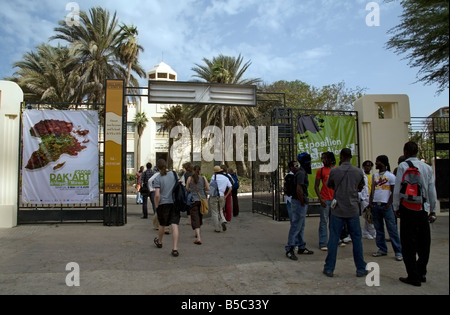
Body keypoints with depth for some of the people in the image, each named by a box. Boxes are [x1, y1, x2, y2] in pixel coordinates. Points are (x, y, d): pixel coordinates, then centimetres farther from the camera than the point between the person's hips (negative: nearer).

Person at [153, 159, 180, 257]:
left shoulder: (157, 179, -7)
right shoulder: (174, 174, 2)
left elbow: (157, 195, -13)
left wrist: (156, 206, 0)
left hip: (163, 204, -1)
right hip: (175, 203, 1)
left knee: (162, 225, 19)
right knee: (175, 225, -4)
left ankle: (159, 242, 43)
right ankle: (175, 249, -9)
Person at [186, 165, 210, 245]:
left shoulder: (190, 178, -1)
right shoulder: (203, 178, 0)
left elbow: (187, 189, 2)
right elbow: (208, 188, -1)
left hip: (193, 200, -2)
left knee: (195, 218, -3)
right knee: (200, 216, 21)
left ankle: (198, 238, -15)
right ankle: (197, 233, 37)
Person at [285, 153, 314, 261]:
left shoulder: (303, 172, 15)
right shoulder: (301, 173, -17)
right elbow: (299, 189, -24)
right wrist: (302, 203, -16)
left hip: (302, 203, 10)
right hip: (299, 203, -10)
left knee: (301, 226, 15)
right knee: (296, 226, -6)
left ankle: (301, 248, 25)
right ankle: (289, 249, -1)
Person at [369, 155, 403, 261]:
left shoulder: (390, 176, -2)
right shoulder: (374, 176, 14)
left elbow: (393, 192, -4)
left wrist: (388, 205, -11)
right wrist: (371, 203, 5)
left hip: (386, 205, -5)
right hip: (375, 205, 5)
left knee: (392, 229, -4)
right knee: (379, 229, 9)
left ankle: (398, 252, 1)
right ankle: (382, 249, 18)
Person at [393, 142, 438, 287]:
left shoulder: (403, 166, -8)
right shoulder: (427, 167, 7)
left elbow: (397, 189, -9)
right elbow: (432, 190, 9)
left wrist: (396, 208, 1)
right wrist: (433, 210, 17)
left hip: (408, 207, -5)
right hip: (423, 209, 5)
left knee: (409, 243, 3)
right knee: (424, 242, 16)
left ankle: (413, 277, 8)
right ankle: (421, 273, 27)